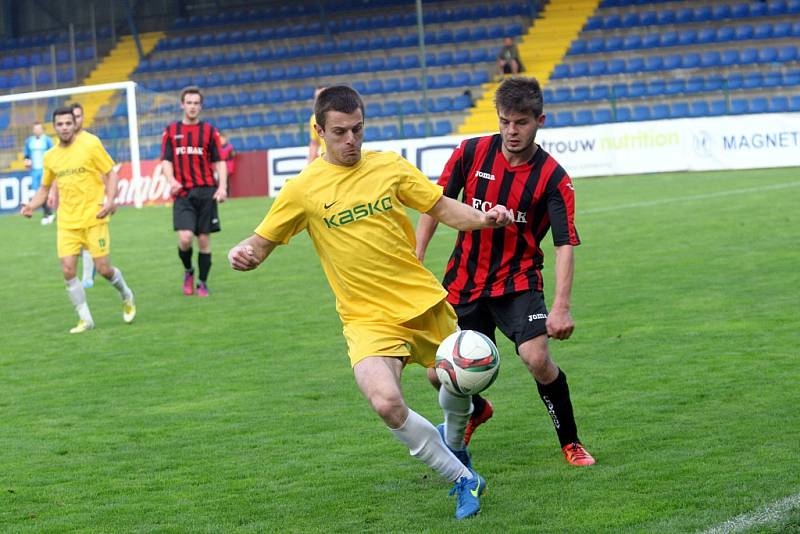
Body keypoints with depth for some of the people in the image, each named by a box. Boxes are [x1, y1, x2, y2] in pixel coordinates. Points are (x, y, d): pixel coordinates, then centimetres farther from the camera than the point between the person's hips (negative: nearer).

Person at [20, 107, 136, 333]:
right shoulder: (50, 157, 7)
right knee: (68, 271, -8)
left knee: (103, 268, -4)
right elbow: (45, 187, 20)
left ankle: (126, 296, 28)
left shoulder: (90, 145, -6)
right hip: (67, 222, 4)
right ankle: (85, 319, 7)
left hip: (93, 218, -4)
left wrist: (110, 200, -17)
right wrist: (32, 205, 1)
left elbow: (110, 173, -2)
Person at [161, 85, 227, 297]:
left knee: (204, 239, 2)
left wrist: (222, 186, -9)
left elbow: (219, 162, 5)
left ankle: (203, 283, 14)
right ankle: (188, 271, 15)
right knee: (185, 238, -14)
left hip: (206, 192, 0)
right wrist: (171, 180, -15)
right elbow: (166, 161, 5)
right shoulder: (171, 131, 8)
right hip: (183, 193, 0)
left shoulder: (209, 131, 6)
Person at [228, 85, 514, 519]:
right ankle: (463, 480, -7)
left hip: (425, 302, 3)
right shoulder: (303, 189, -5)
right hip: (368, 317, -3)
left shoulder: (388, 166, 1)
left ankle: (451, 439, 58)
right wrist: (243, 255, -22)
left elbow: (442, 207, 7)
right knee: (386, 402, -27)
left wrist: (482, 218, -12)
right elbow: (261, 242, 1)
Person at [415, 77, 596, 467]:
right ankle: (475, 411, 43)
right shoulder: (471, 153, -6)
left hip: (517, 282, -3)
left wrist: (561, 307, -30)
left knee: (537, 358, -24)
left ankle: (570, 442, -2)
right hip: (463, 282, 3)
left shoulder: (552, 178, -14)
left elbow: (565, 244, -19)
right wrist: (416, 260, -2)